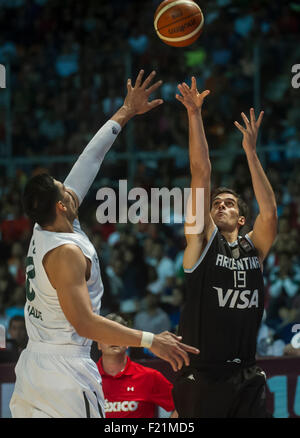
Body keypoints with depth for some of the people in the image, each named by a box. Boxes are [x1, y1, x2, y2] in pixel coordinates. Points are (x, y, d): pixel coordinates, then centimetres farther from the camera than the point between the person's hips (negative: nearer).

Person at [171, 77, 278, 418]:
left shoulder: (254, 247, 11)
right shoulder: (202, 240, 4)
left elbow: (269, 213, -7)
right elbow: (201, 175, -3)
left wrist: (250, 152, -5)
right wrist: (194, 115, -10)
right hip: (200, 377, -3)